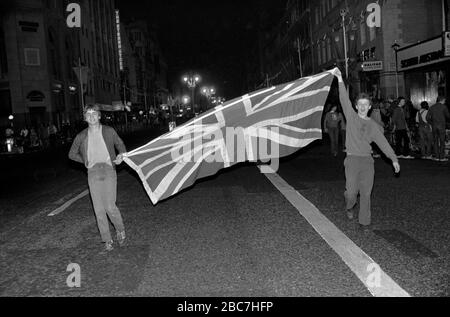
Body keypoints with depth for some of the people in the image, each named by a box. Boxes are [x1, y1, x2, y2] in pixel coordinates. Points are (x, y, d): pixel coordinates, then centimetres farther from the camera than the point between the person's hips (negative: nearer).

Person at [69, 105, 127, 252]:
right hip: (93, 173, 2)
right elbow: (72, 154, 22)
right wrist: (85, 161, 8)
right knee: (99, 209, 1)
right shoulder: (81, 136, 9)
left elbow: (120, 144, 20)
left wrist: (121, 155, 0)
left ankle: (120, 230, 17)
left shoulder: (109, 131, 6)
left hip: (108, 170, -2)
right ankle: (107, 240, 12)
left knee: (110, 206, -10)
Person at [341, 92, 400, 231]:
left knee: (366, 193, 1)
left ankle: (364, 221, 13)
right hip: (352, 159, -2)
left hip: (367, 160, 2)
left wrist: (394, 158, 1)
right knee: (351, 192, -9)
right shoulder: (351, 117, 6)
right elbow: (344, 99, -2)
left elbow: (383, 143, 9)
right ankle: (349, 207, 24)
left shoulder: (373, 125, 12)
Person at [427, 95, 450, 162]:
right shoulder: (443, 107, -5)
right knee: (442, 142, 1)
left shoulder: (432, 107, 7)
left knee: (436, 141, 8)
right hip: (441, 126, -4)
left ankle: (437, 157, 7)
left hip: (434, 126, 4)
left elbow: (427, 117, 4)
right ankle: (442, 157, 0)